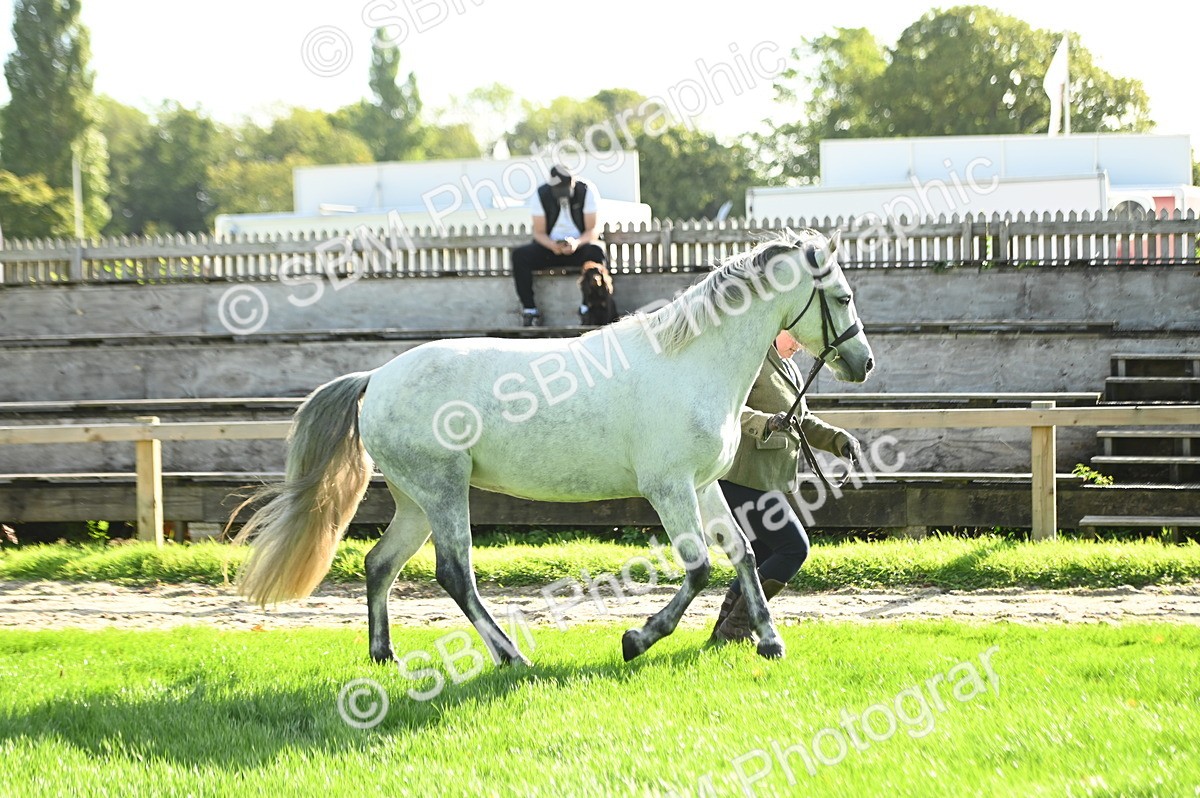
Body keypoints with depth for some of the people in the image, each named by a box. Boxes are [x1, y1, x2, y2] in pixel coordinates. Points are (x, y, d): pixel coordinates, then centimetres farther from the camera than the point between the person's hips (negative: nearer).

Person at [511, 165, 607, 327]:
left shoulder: (587, 191, -10)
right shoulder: (540, 195, -6)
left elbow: (593, 231, -10)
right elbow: (539, 232, -5)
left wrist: (577, 243, -31)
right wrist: (552, 245, -28)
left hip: (578, 246, -2)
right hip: (550, 246, 2)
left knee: (595, 251, -36)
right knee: (519, 255, -25)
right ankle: (529, 309, -22)